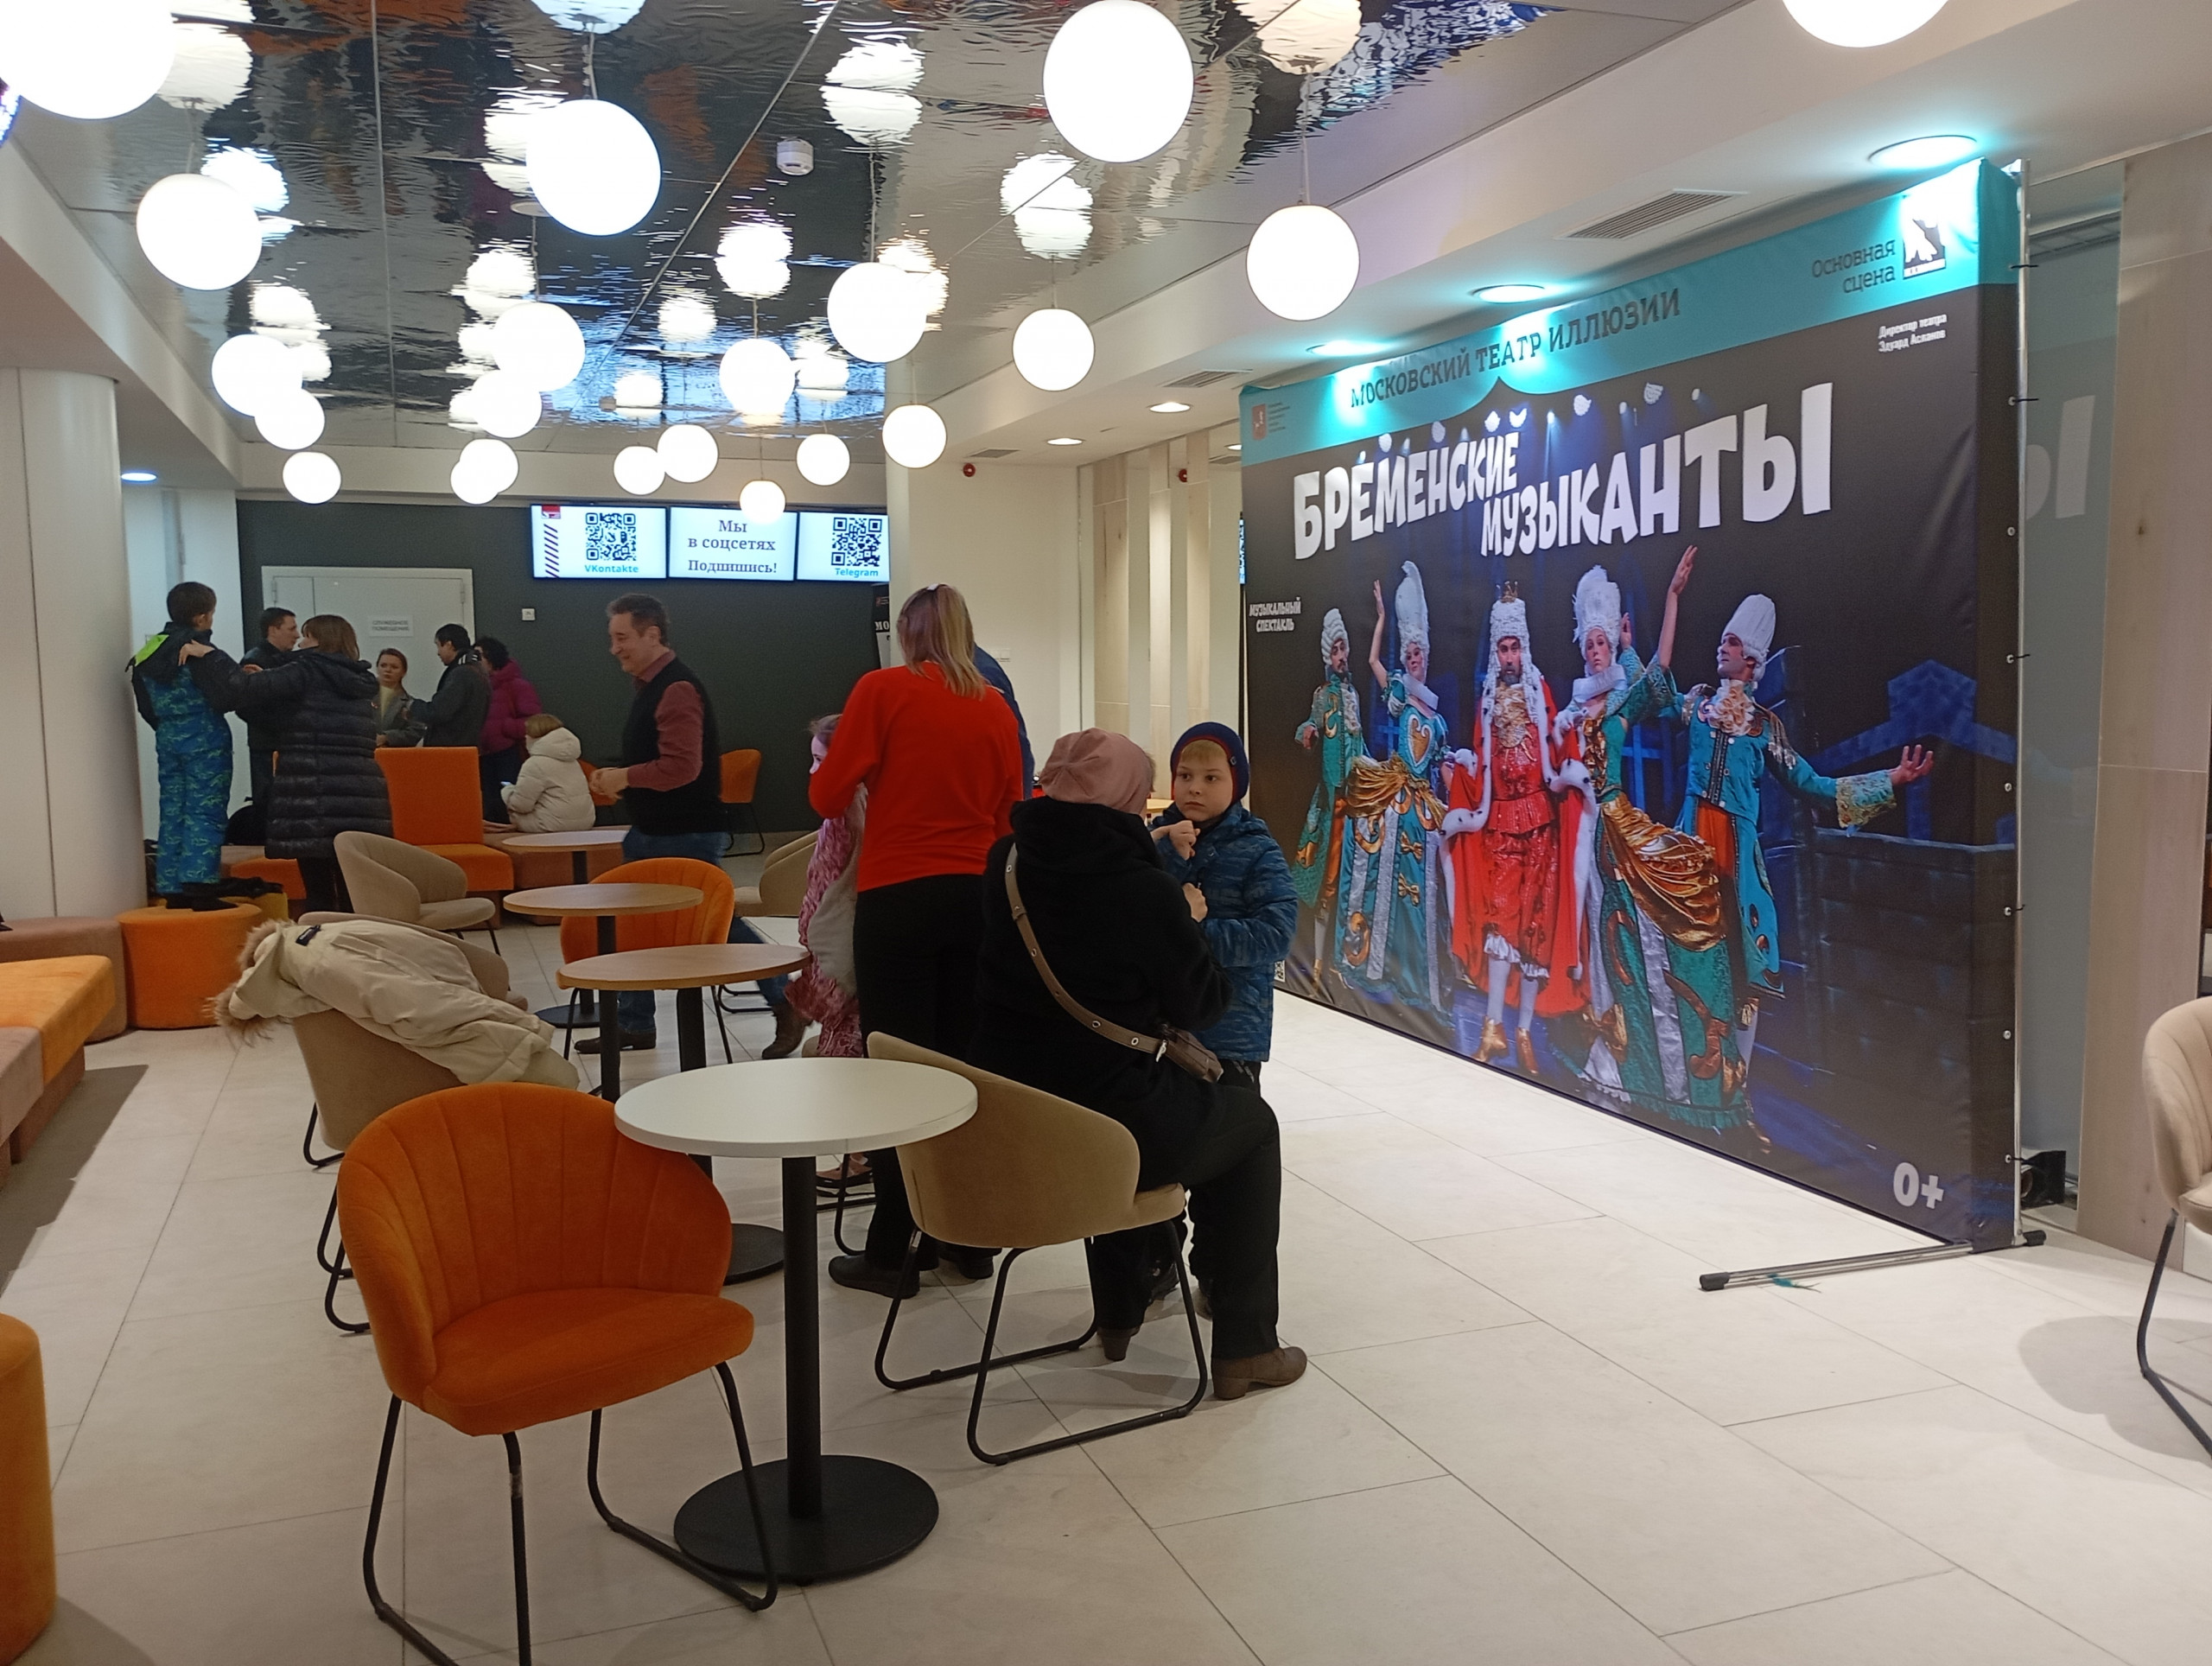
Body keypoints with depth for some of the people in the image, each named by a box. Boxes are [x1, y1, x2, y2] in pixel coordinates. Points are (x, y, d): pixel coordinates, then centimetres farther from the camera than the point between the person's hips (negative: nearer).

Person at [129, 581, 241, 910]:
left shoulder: (148, 653, 10)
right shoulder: (202, 653, -13)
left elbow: (145, 705, 15)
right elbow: (230, 693, -21)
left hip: (167, 742, 7)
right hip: (205, 743, -7)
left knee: (173, 812, 10)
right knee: (204, 812, -6)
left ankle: (172, 890, 13)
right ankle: (199, 889, -13)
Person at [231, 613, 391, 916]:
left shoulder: (309, 671, 0)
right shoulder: (359, 681, 20)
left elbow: (250, 692, -9)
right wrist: (266, 680, 23)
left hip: (316, 796, -6)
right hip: (361, 794, 6)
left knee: (319, 893, -5)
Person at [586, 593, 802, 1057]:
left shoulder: (677, 689, -19)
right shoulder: (648, 685, 12)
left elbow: (682, 766, -28)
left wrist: (625, 777, -18)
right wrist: (617, 780, 6)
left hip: (688, 836, -10)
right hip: (652, 833, 10)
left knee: (720, 921, -1)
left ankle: (786, 1005, 13)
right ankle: (634, 1026, 22)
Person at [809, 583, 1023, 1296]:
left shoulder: (882, 689, -4)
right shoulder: (997, 707, 6)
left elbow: (829, 796, -3)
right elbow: (1007, 814, 11)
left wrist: (853, 776, 18)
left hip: (899, 896, -4)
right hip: (978, 896, 4)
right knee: (967, 1061, 11)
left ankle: (893, 1250, 6)